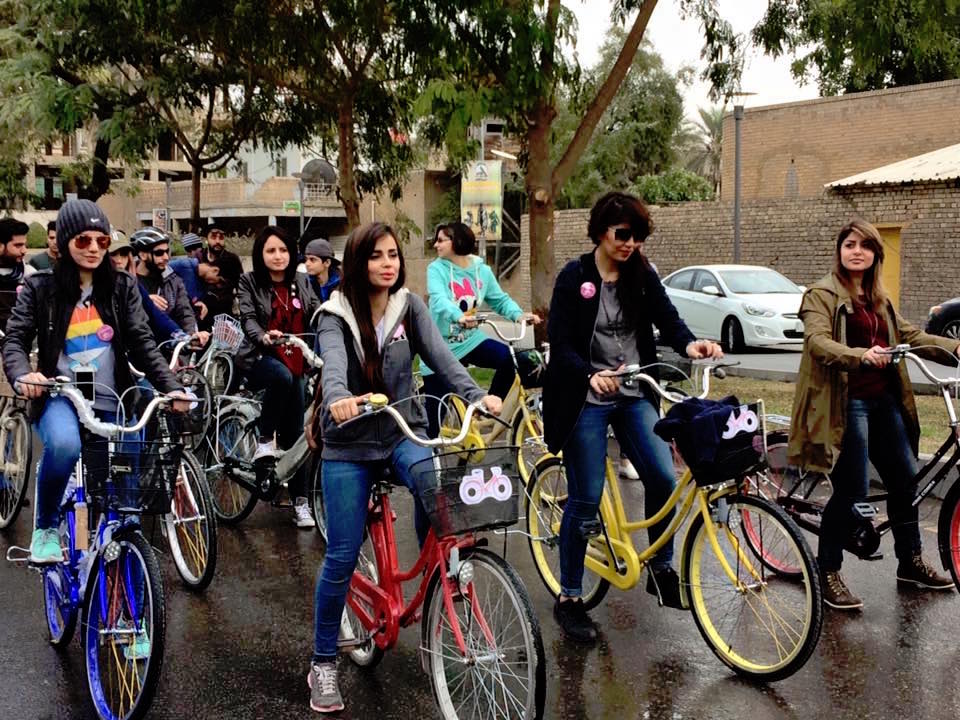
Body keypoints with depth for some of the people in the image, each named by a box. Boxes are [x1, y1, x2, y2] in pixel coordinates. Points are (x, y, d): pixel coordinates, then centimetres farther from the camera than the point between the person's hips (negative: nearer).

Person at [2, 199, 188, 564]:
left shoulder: (123, 287, 5)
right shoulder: (40, 288, 1)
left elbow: (142, 344, -1)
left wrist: (172, 388, -16)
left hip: (110, 402, 3)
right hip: (60, 397, -3)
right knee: (63, 444, -35)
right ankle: (45, 529, -12)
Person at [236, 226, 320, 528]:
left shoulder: (302, 284, 10)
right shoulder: (249, 283, 0)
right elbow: (248, 319, -14)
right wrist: (263, 337, -36)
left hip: (295, 363, 4)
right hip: (260, 359, -4)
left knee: (295, 433, 3)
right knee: (281, 375, -39)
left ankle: (300, 501, 9)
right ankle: (265, 441, -21)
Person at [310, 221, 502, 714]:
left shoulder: (409, 307, -1)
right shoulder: (336, 314, -8)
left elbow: (441, 355, -14)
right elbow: (333, 362, -27)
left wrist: (477, 395, -31)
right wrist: (338, 396, -50)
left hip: (403, 432, 1)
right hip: (349, 443, -1)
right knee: (341, 557, -1)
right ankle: (323, 663, 17)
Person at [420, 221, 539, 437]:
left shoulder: (482, 270, 0)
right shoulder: (437, 269, -12)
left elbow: (500, 299, 3)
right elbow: (439, 300, -29)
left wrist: (518, 314, -19)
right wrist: (458, 316, -50)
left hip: (471, 340, 3)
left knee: (509, 358, -24)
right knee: (433, 416, -1)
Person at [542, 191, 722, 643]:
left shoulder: (642, 276, 6)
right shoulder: (574, 277, -6)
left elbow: (667, 319, -6)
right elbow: (560, 342, -12)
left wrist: (688, 344, -28)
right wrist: (591, 375, -30)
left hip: (634, 396, 4)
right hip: (586, 400, -4)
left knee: (663, 477, -10)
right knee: (585, 499, -2)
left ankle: (661, 570, 14)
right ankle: (569, 600, 12)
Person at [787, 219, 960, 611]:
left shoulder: (879, 299, 17)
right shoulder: (823, 295, -8)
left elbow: (908, 334, 15)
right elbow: (818, 342, -22)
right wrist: (860, 355, -40)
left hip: (884, 399, 8)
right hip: (846, 402, -8)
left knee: (905, 478, 14)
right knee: (852, 491, -8)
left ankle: (910, 562, 32)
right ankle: (827, 571, 8)